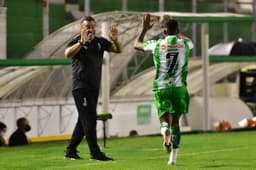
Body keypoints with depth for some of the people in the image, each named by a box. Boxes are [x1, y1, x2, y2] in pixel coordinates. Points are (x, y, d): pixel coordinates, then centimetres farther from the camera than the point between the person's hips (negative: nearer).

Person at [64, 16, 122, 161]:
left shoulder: (100, 42, 9)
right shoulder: (76, 42, -7)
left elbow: (118, 50, 6)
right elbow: (68, 54, -26)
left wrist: (115, 40, -15)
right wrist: (81, 42, -39)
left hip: (94, 88, 7)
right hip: (81, 87, -7)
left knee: (84, 121, 11)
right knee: (90, 120, -11)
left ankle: (70, 151, 19)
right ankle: (95, 152, -12)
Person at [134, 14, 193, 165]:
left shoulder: (157, 44, -1)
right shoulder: (185, 44, 2)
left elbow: (137, 45, 18)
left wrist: (144, 29, 31)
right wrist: (178, 33, 44)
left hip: (161, 88, -1)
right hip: (179, 87, 1)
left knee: (165, 118, 7)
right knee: (175, 120, 11)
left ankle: (165, 130, -31)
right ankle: (173, 157, 8)